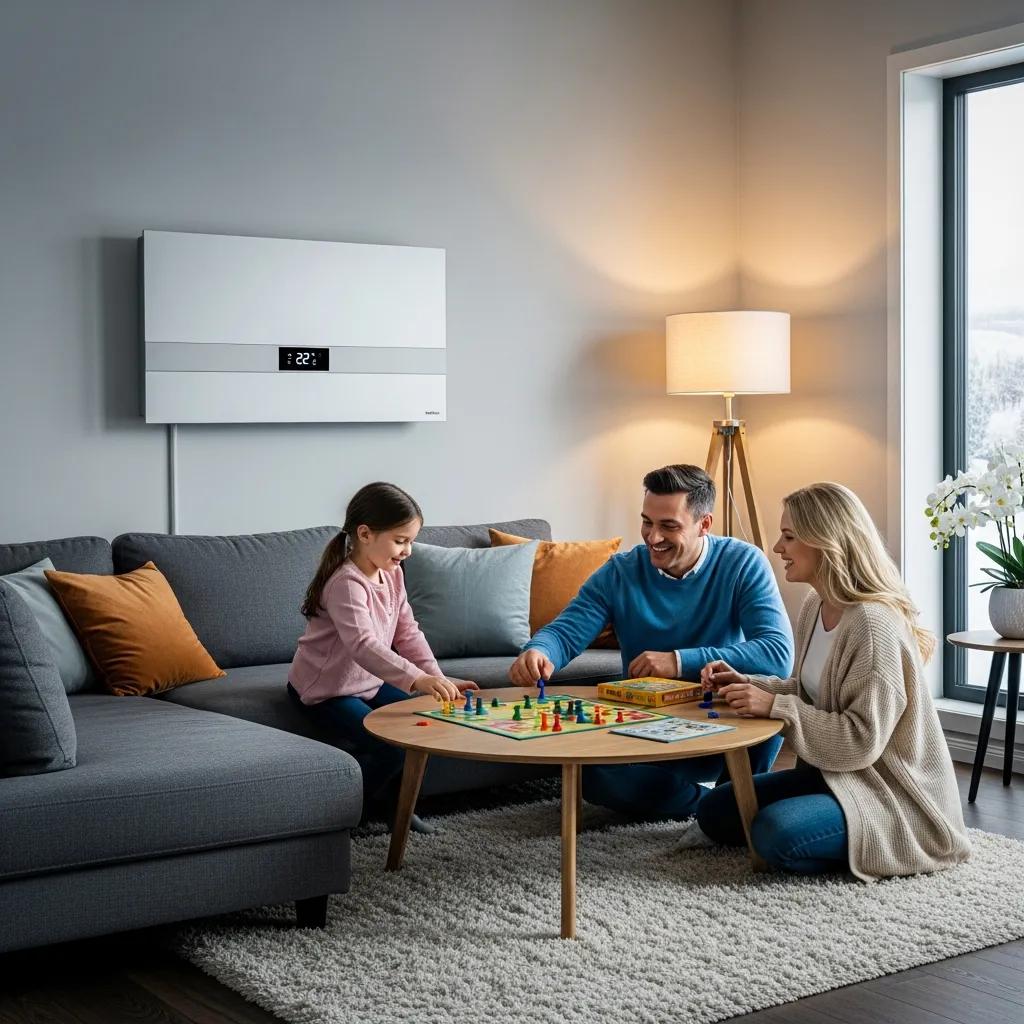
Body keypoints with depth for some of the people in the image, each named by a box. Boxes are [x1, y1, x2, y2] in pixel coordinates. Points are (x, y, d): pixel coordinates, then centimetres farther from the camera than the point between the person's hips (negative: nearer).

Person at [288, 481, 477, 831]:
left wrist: (437, 678, -14)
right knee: (391, 747, -24)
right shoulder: (346, 583, -29)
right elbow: (363, 645, -44)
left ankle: (391, 801, 17)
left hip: (368, 682, 9)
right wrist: (418, 679, -56)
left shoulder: (393, 574, -1)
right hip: (326, 688, -9)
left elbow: (408, 632, 1)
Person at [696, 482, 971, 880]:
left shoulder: (873, 624, -25)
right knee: (714, 812, 4)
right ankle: (853, 835, 9)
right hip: (830, 772, 10)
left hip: (892, 791, -10)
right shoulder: (815, 606, 5)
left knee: (777, 834, -31)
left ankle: (882, 842, -3)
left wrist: (775, 706, -25)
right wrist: (747, 684, 1)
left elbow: (862, 742, -26)